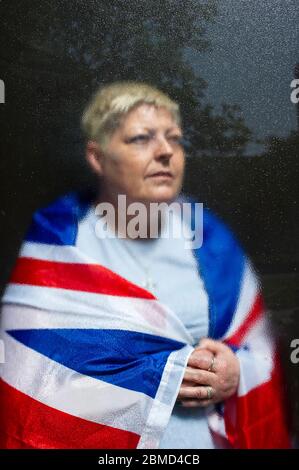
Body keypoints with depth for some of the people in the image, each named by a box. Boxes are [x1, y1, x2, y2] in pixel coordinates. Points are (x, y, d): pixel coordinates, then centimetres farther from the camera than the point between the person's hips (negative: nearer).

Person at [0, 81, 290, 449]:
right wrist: (158, 377, -21)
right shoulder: (55, 241, -14)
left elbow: (261, 351, 1)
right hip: (97, 441, -3)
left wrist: (237, 374, -20)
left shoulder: (206, 236, -4)